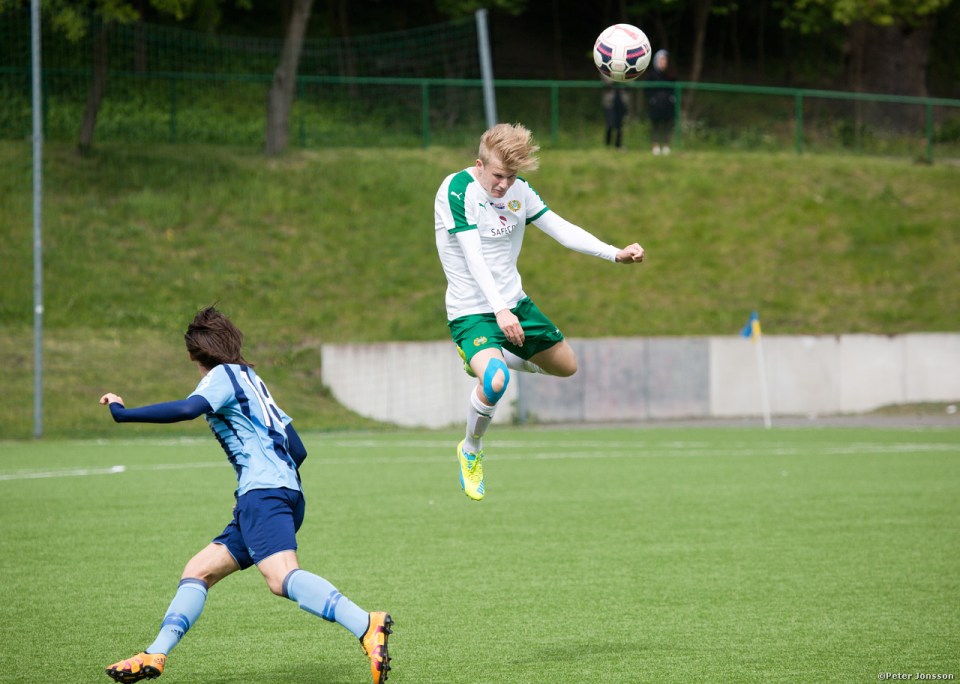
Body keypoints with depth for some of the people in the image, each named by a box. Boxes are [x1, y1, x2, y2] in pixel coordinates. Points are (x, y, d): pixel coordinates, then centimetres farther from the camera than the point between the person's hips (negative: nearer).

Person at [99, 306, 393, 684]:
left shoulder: (223, 375, 4)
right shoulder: (252, 380, 30)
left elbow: (187, 409, -18)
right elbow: (297, 451, 27)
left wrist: (123, 413, -11)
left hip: (263, 492, -10)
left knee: (281, 577, -29)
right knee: (198, 571, 13)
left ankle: (367, 626, -47)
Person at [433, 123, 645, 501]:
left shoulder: (518, 190, 0)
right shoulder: (457, 190, -20)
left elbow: (561, 229, 2)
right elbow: (473, 255, -27)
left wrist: (615, 254, -11)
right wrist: (499, 311, -37)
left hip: (515, 303, 7)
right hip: (471, 310, -7)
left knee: (566, 366, 17)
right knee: (494, 382, -30)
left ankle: (487, 358, 36)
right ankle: (470, 452, -1)